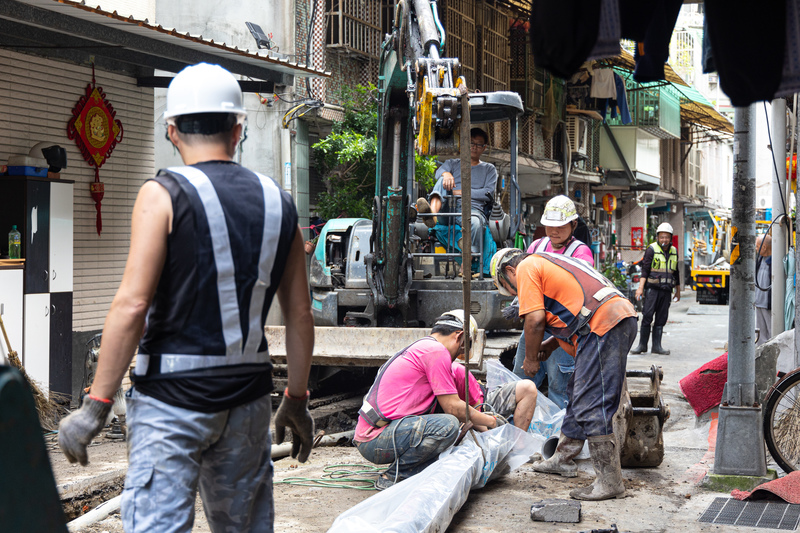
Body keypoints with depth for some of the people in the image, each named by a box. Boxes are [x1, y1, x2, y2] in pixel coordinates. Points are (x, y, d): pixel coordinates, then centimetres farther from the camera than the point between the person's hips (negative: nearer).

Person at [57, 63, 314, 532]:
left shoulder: (164, 195, -8)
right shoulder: (277, 202, 7)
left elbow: (133, 304, -15)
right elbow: (299, 314, 10)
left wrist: (97, 404, -10)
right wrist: (298, 399, 19)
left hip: (173, 397, -5)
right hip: (248, 397, 5)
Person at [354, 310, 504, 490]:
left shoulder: (419, 348, 23)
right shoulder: (436, 350, -9)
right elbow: (453, 407, -9)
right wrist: (490, 421, 6)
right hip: (375, 440, -10)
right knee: (448, 425, -25)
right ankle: (392, 478, -12)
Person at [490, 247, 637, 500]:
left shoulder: (526, 267, 3)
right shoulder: (548, 262, 32)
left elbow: (535, 318, -7)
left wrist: (530, 359, 6)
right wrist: (549, 346, 25)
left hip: (604, 326, -10)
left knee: (591, 407, -9)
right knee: (578, 395, 22)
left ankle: (610, 482, -9)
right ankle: (563, 459, 34)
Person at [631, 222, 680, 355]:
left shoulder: (674, 251, 13)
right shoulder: (651, 249, -3)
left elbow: (676, 272, 22)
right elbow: (645, 269, -5)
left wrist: (678, 290, 23)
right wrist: (640, 287, -13)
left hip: (666, 290, 5)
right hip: (652, 288, -5)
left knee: (661, 318, 4)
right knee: (647, 316, -8)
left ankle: (657, 346, 8)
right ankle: (642, 345, -3)